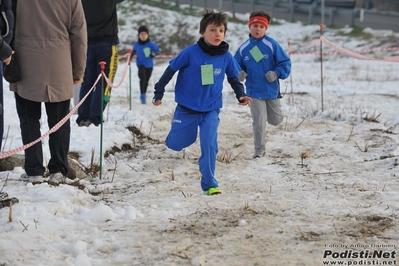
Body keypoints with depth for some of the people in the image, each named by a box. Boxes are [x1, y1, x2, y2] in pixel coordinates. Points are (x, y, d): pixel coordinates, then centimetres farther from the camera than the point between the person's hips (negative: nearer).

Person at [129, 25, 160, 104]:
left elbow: (157, 50, -13)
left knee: (146, 80, 14)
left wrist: (154, 54, -33)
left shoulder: (151, 44, -14)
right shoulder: (136, 44, -7)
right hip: (141, 64, -1)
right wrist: (130, 59, 18)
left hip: (149, 65, 1)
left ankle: (144, 94, 39)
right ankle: (142, 95, -21)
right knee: (142, 77, -24)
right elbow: (134, 51, 12)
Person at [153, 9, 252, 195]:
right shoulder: (190, 53, -16)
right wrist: (158, 93, -1)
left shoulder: (226, 57, -6)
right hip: (187, 108, -1)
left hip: (211, 110, 1)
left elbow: (233, 77, 11)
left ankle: (209, 183, 0)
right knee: (176, 144, 9)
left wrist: (240, 95, -5)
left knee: (209, 145, -13)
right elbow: (170, 70, -5)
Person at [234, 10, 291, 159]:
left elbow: (285, 63, -6)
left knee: (276, 120, 15)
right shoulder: (243, 48, -4)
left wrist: (277, 74, -22)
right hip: (254, 91, 0)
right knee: (258, 121, -6)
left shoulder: (272, 45, -10)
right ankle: (259, 150, 10)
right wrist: (239, 73, -15)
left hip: (272, 90, 0)